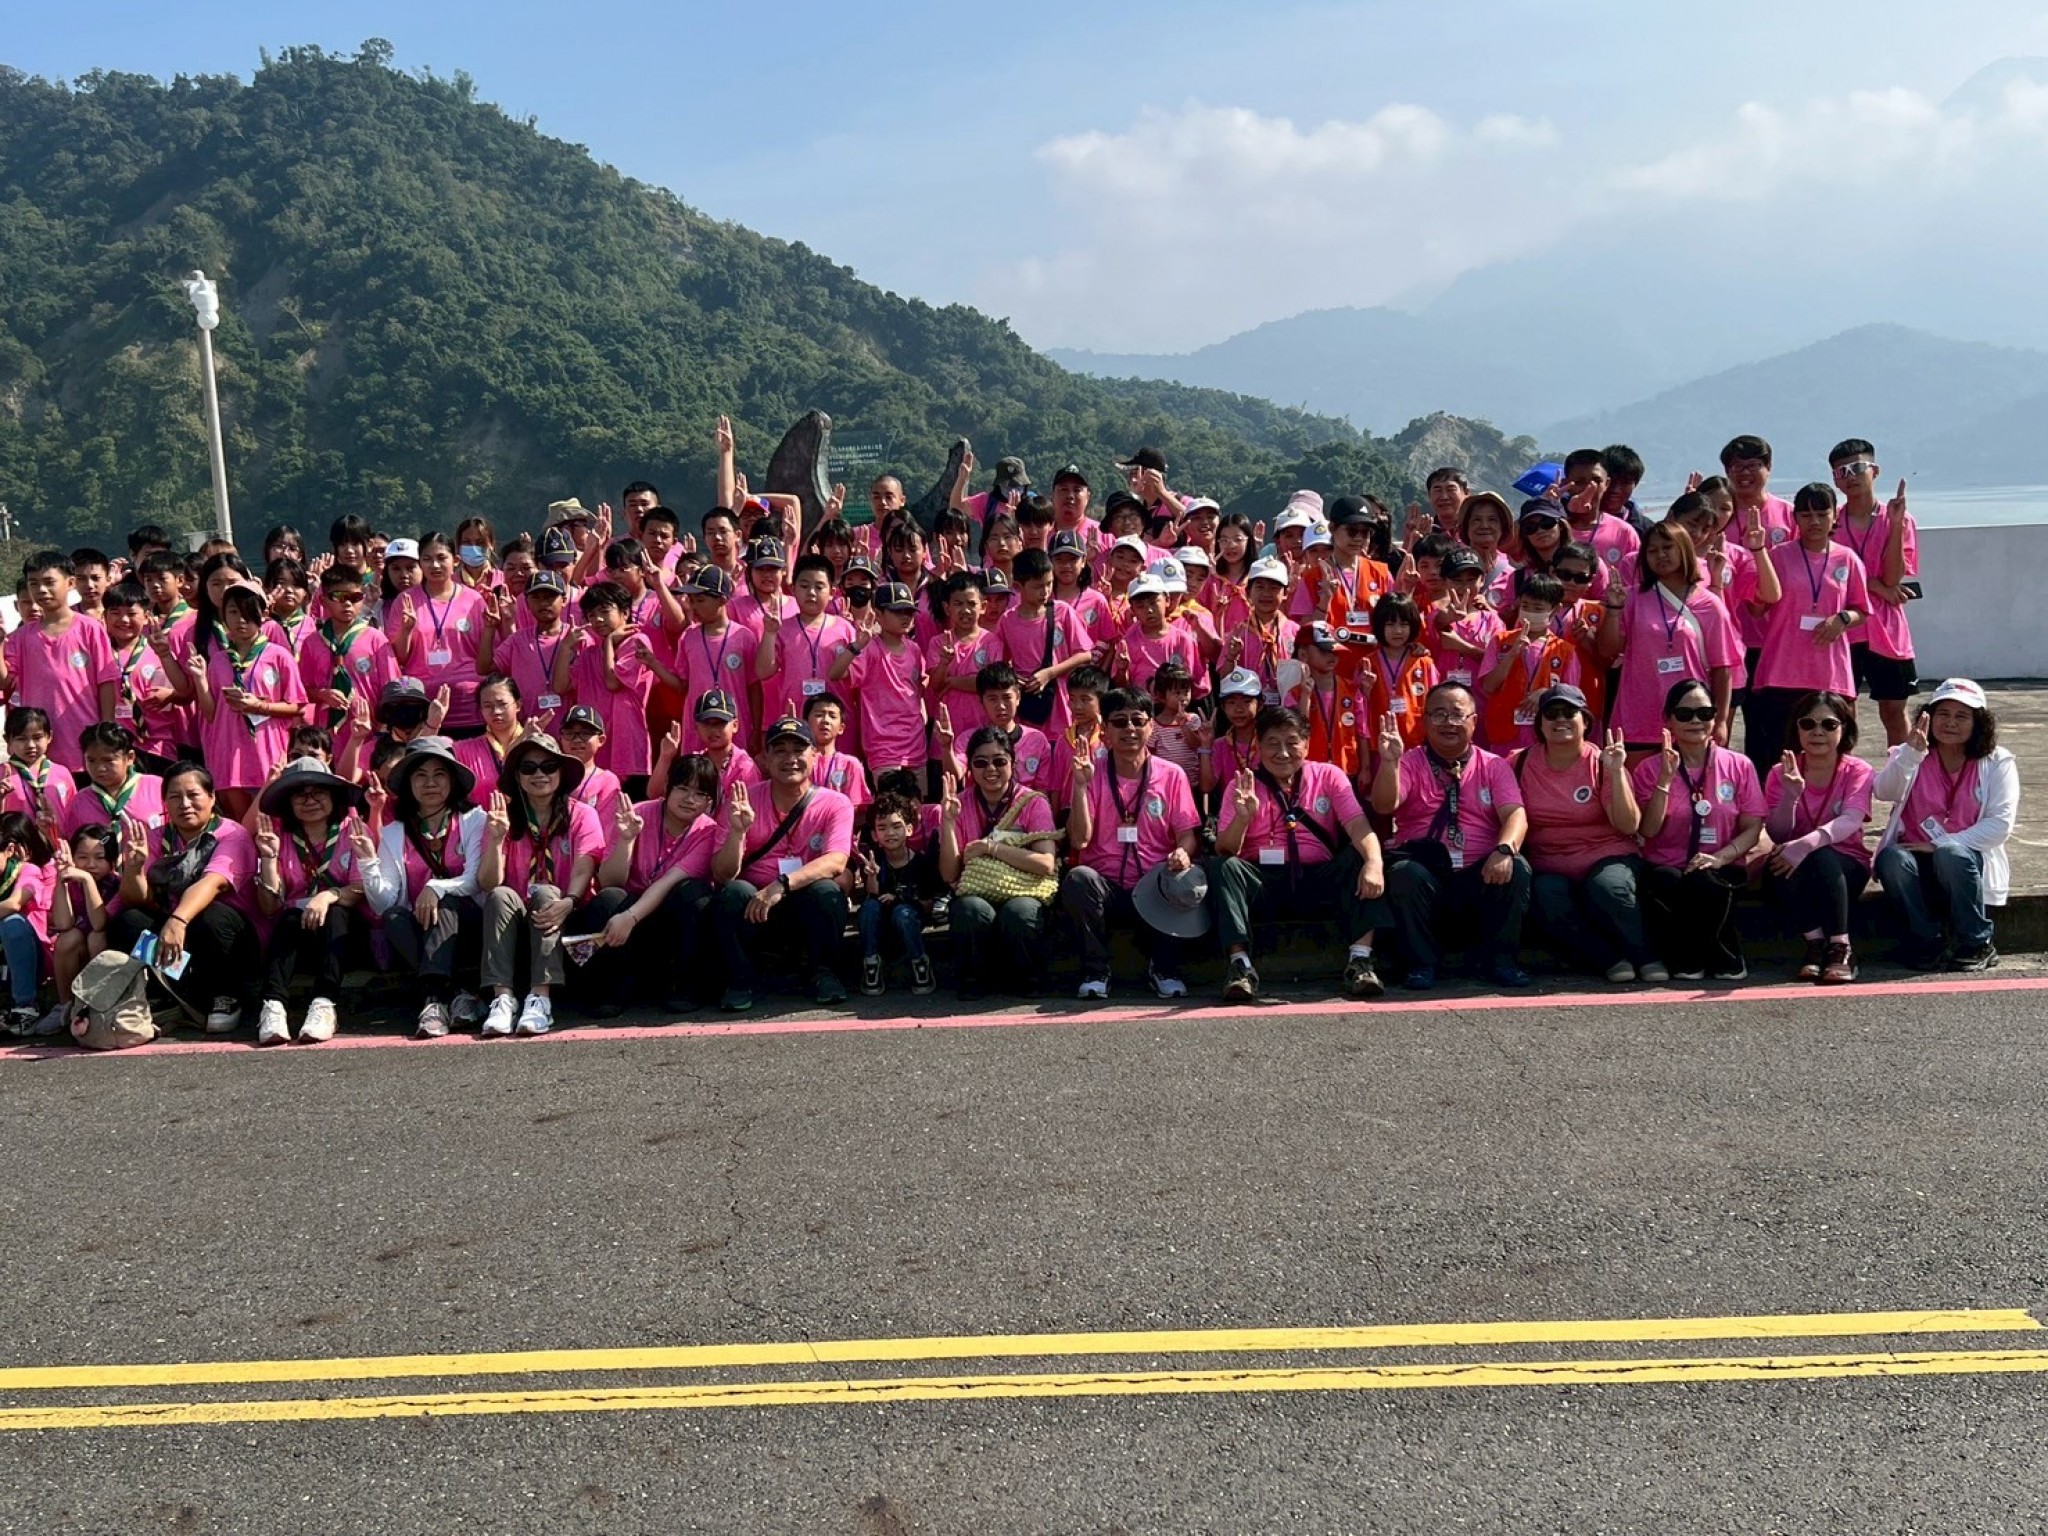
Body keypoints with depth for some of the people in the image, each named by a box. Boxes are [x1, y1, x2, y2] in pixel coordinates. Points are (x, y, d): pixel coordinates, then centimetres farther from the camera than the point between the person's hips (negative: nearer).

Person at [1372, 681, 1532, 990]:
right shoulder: (1410, 763, 7)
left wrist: (1505, 849, -27)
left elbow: (1515, 814, -5)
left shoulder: (1494, 767, 11)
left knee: (1517, 867, -27)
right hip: (1426, 874, -1)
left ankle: (1502, 959, -10)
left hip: (1482, 875, 2)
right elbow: (1384, 806, -10)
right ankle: (1422, 962, -14)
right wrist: (1389, 762, -28)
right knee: (1404, 872, -33)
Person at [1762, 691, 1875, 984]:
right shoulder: (1781, 773, 0)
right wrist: (1790, 796, -28)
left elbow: (1851, 821, -24)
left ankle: (1840, 948, -29)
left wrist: (1807, 844, -42)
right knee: (1782, 863, -33)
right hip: (1793, 871, 1)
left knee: (1821, 858, -35)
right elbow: (1776, 834, -10)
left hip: (1846, 866, -1)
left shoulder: (1857, 771, -4)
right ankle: (1815, 945, -26)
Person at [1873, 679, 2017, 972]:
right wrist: (1910, 754, -33)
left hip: (1967, 862, -1)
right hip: (1917, 863, 1)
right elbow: (1884, 792, -15)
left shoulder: (1997, 763, 4)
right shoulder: (1909, 756, 8)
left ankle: (1977, 945, -17)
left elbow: (2001, 824, -8)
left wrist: (1941, 844, -18)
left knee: (1950, 854, -35)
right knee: (1892, 859, -32)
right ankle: (1925, 942, -15)